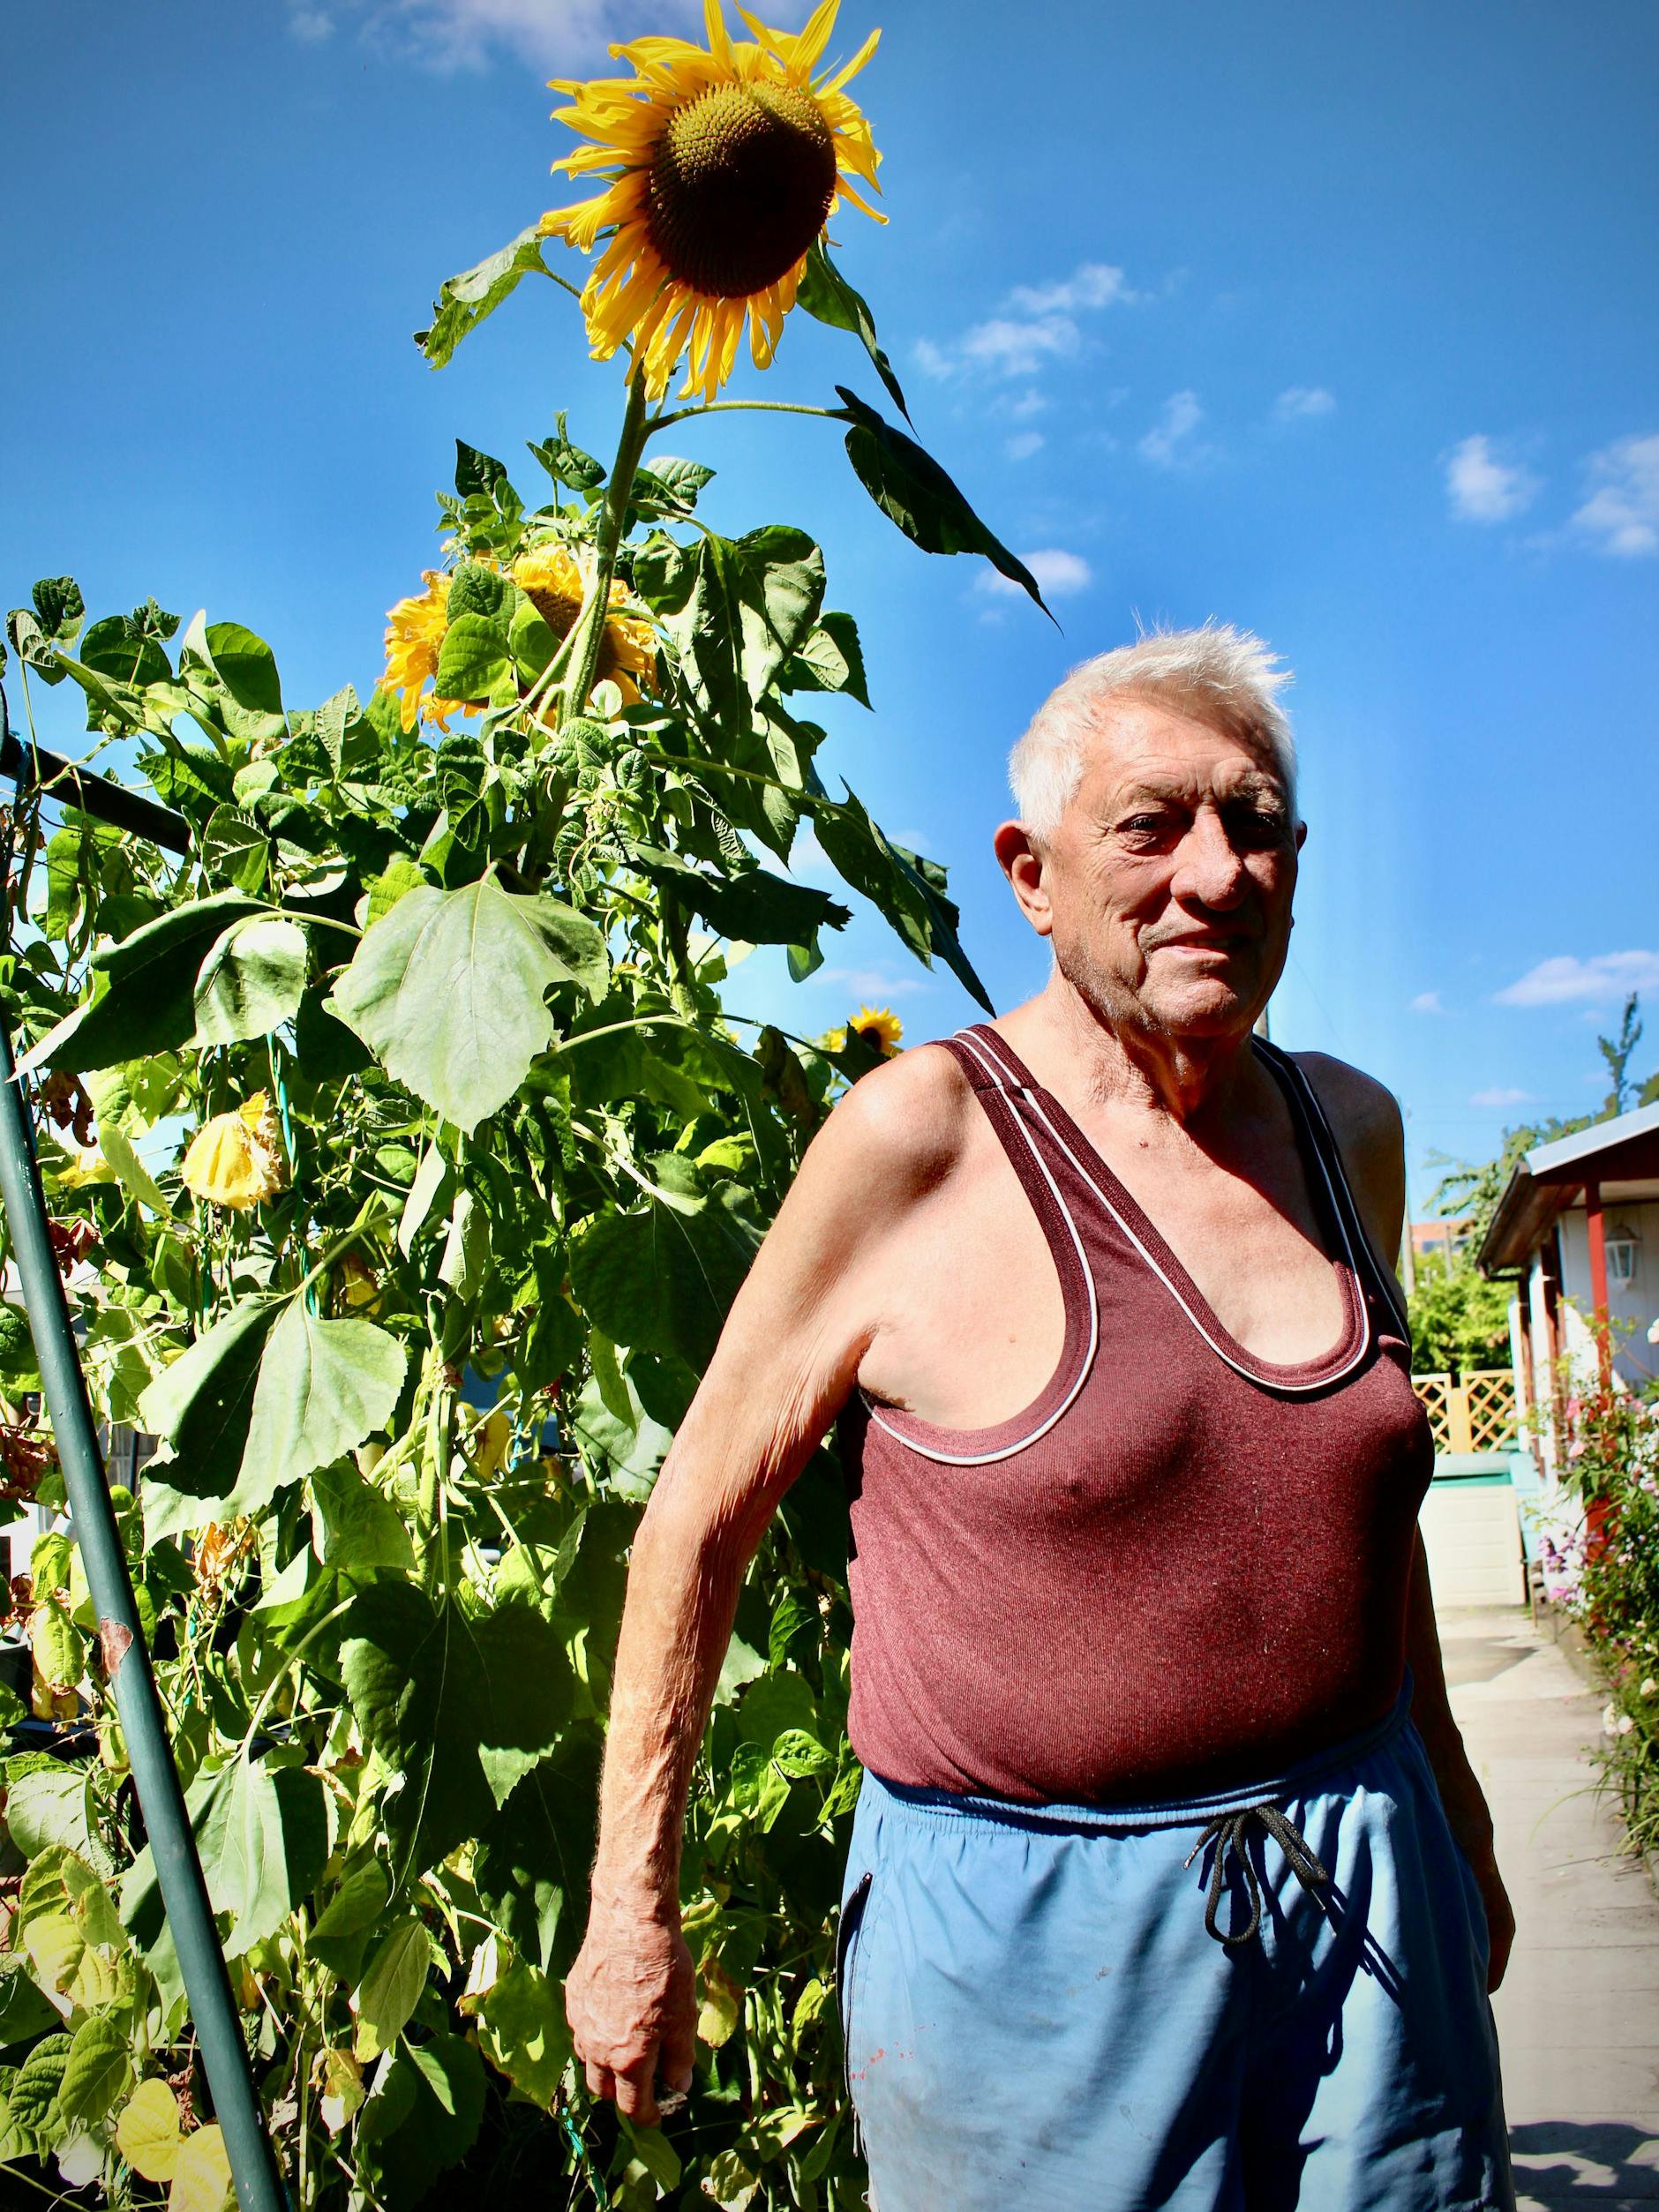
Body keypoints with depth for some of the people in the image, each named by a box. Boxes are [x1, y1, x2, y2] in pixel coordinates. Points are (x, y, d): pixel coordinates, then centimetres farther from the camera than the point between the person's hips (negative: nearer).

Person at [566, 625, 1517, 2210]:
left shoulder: (1350, 1130, 3)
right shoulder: (919, 1141, -15)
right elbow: (699, 1516, -9)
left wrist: (1454, 1809, 23)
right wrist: (630, 1914, -5)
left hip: (1368, 1900, 5)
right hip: (1035, 1931, -5)